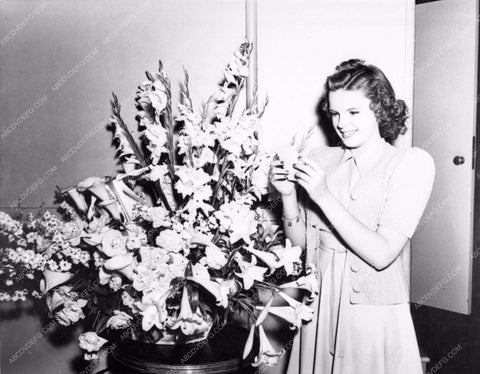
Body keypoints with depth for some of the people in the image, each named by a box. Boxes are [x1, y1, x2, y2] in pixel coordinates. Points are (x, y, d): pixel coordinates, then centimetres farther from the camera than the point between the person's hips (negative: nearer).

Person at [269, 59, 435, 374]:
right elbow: (300, 241, 6)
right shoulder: (321, 158, 1)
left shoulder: (412, 164, -9)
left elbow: (382, 254, -18)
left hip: (374, 317, -3)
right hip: (318, 309, 4)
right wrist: (288, 195, -11)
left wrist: (324, 197, -22)